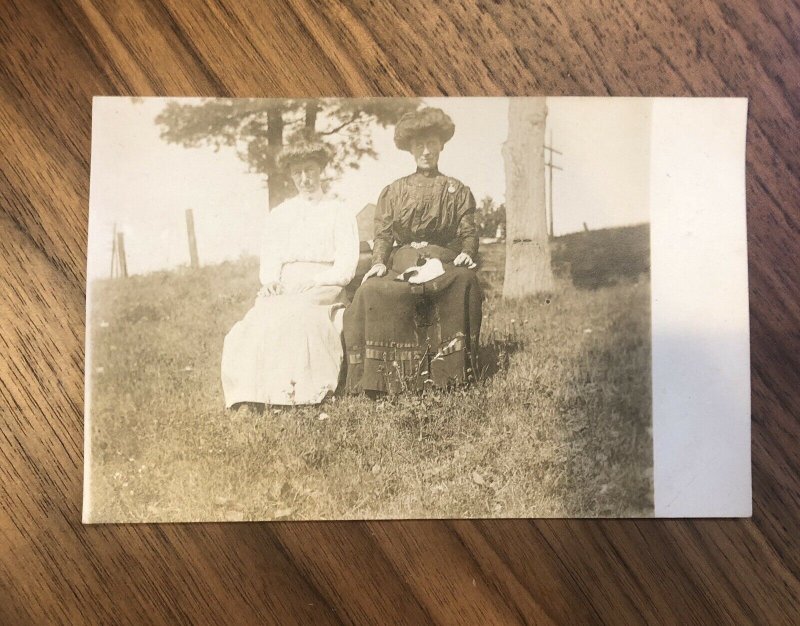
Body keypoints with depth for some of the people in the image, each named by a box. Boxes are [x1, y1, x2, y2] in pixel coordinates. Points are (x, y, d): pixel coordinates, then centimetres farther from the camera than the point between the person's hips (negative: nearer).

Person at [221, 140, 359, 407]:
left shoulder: (339, 212, 14)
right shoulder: (278, 214, 25)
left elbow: (346, 264, 2)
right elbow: (269, 257, 16)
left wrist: (314, 282, -15)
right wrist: (270, 281, -8)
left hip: (324, 286, -3)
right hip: (283, 288, 3)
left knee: (298, 316, -36)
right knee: (261, 318, -29)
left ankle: (305, 391, -33)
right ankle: (255, 394, -30)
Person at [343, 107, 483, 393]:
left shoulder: (458, 190, 19)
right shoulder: (394, 191, 20)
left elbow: (469, 233, 10)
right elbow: (383, 233, 10)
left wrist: (467, 253, -12)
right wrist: (379, 262, -8)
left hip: (444, 263, -1)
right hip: (402, 264, 1)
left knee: (466, 279, -34)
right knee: (372, 291, -29)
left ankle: (454, 368, -24)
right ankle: (375, 375, -23)